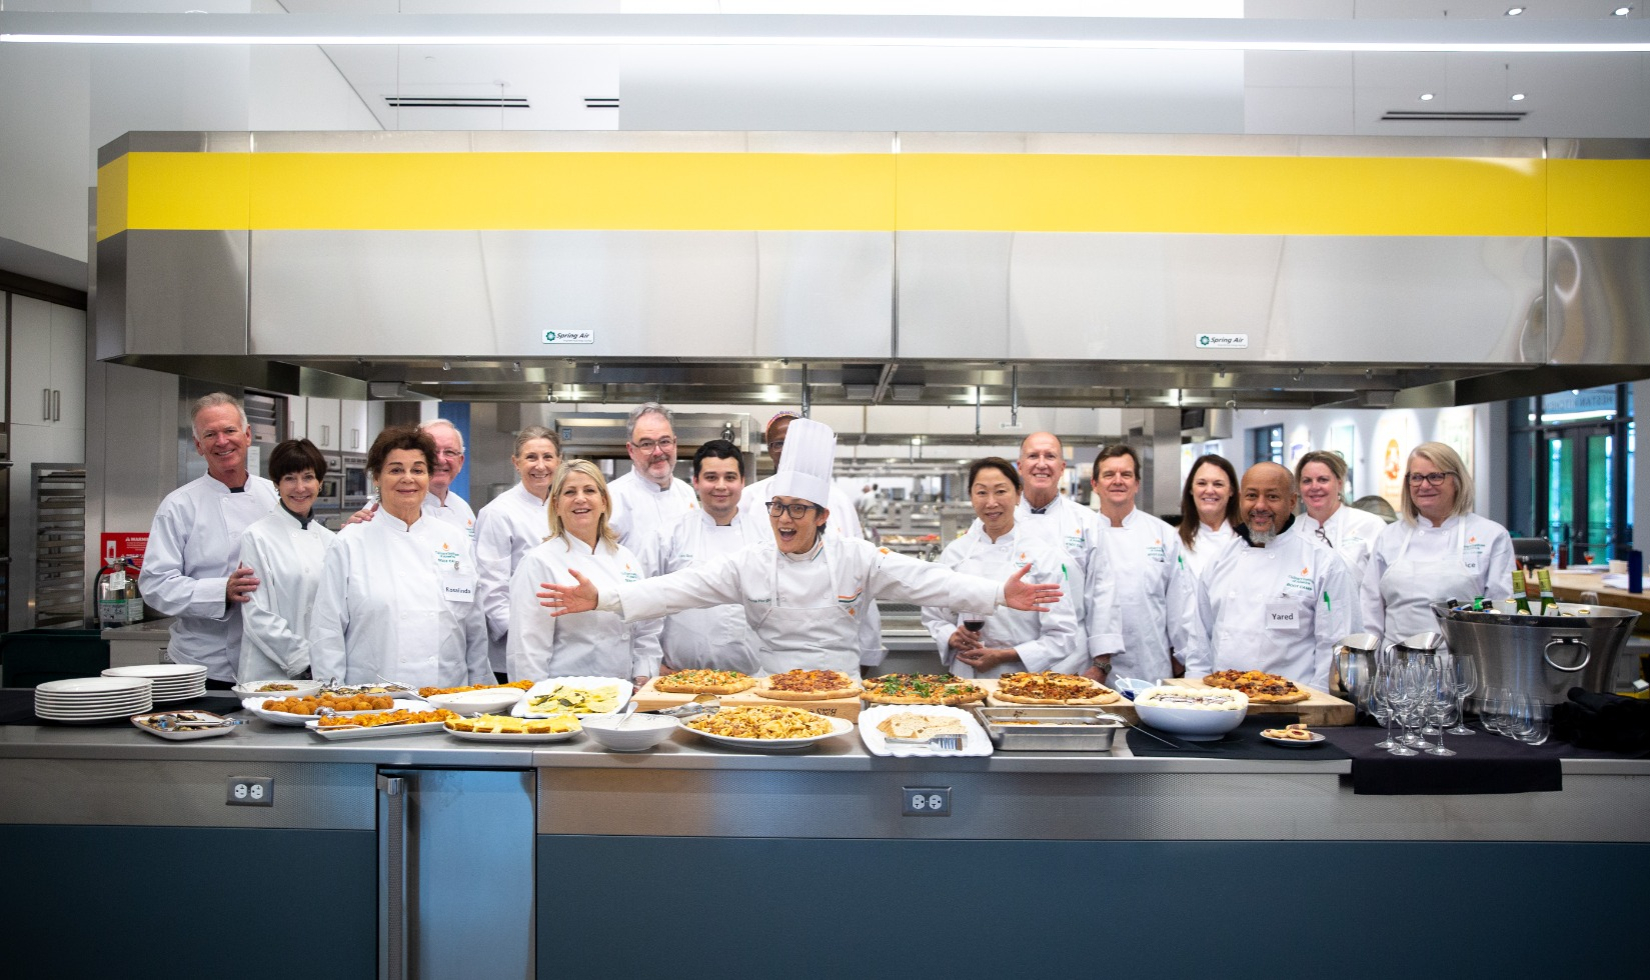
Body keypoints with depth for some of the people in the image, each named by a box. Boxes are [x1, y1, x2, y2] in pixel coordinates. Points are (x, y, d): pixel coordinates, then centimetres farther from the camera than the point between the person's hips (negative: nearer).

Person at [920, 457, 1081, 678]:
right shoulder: (954, 552, 6)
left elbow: (1061, 636, -3)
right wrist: (952, 638, -5)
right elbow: (934, 617, 15)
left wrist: (1003, 656, -11)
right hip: (966, 677, 1)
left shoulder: (1045, 554, -2)